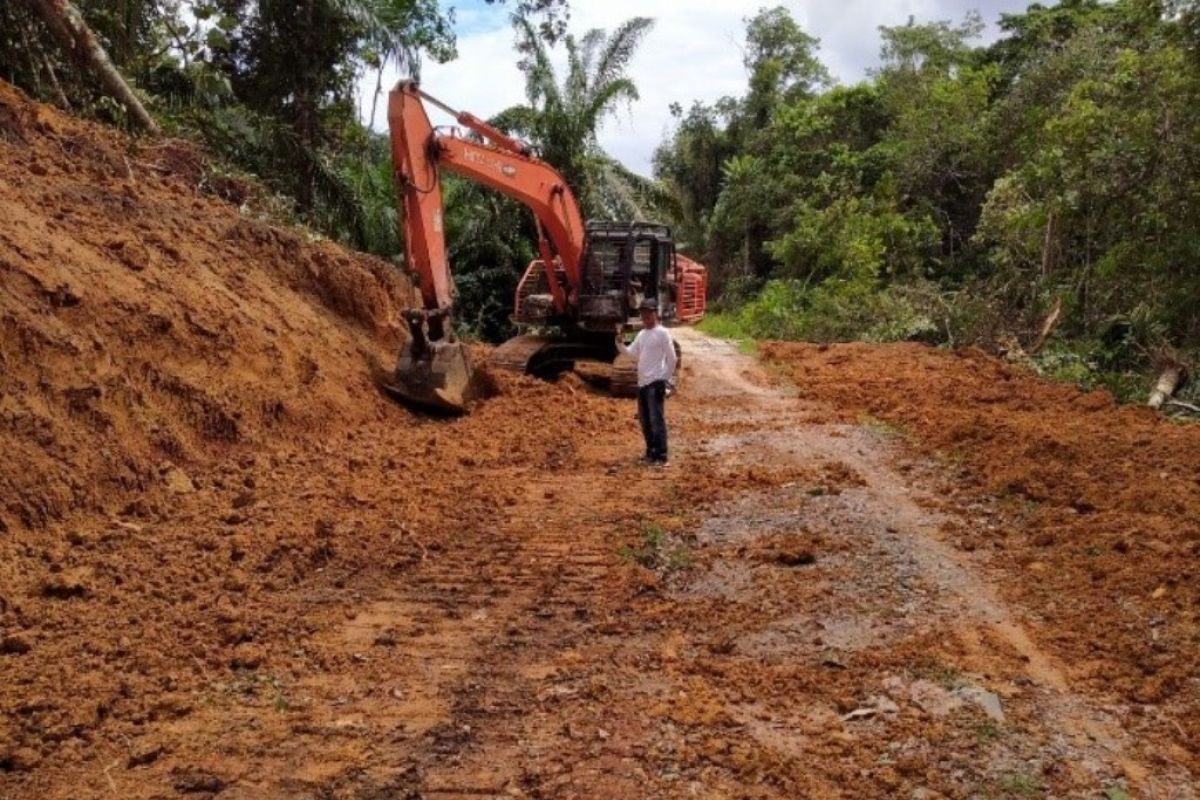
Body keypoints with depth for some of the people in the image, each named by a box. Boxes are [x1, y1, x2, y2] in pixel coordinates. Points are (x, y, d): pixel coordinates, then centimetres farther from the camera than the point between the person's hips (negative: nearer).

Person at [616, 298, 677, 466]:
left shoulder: (662, 333, -8)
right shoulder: (641, 334, 15)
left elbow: (671, 358, -9)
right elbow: (631, 352, 13)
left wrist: (667, 379, -8)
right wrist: (620, 344, -5)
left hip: (656, 383, -8)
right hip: (642, 383, 8)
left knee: (657, 420, -10)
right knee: (645, 420, 14)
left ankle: (661, 456, -7)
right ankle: (651, 452, 25)